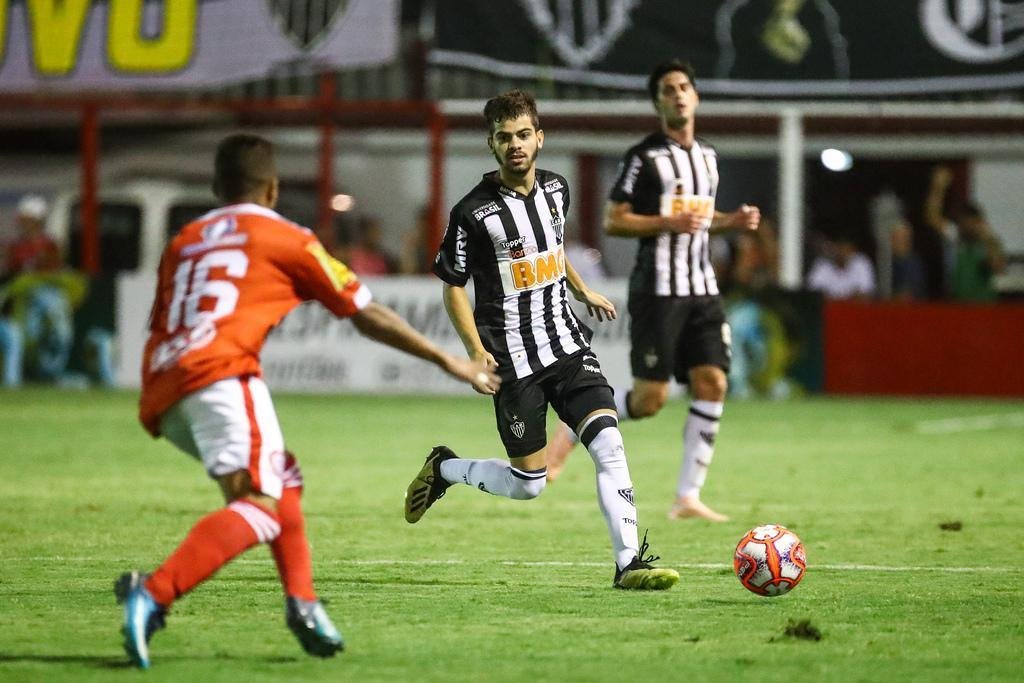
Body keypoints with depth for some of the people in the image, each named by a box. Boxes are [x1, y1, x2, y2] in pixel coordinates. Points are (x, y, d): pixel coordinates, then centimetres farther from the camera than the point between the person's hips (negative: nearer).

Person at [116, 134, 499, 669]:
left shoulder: (184, 241, 28)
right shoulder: (286, 239, 13)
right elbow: (368, 316, 17)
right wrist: (448, 361, 25)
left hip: (161, 392, 7)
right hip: (220, 373, -7)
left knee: (283, 479, 25)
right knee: (261, 508, -17)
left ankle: (302, 600, 10)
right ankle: (153, 593, -38)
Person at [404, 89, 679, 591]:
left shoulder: (556, 189, 4)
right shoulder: (474, 213, -13)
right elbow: (454, 288, -5)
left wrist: (584, 292, 31)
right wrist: (476, 351, -16)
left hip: (567, 343, 5)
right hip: (514, 360, -5)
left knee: (609, 442, -15)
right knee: (527, 484, 0)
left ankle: (629, 563, -14)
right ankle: (444, 469, 28)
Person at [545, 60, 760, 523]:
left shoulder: (707, 157, 15)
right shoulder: (644, 157, -7)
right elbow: (612, 222, -9)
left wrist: (732, 221, 9)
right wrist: (669, 223, -20)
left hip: (702, 289, 6)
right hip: (658, 290, -6)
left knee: (711, 384, -5)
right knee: (649, 399, -9)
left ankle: (688, 496, 0)